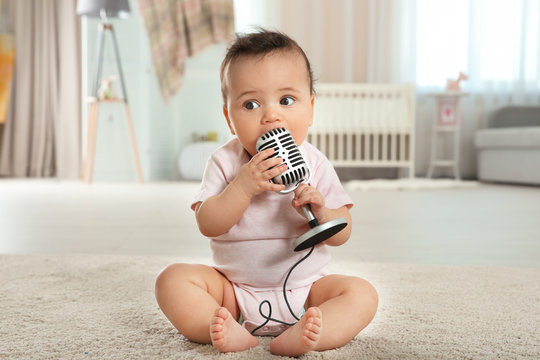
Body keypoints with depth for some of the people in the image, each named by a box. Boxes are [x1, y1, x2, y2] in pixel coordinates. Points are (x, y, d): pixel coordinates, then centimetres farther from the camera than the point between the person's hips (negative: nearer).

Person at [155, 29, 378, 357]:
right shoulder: (225, 162, -7)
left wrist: (321, 213, -28)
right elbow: (208, 225, -16)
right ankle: (229, 332, -33)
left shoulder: (315, 164, -5)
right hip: (234, 289, 0)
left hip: (303, 289, 1)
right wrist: (243, 186, -30)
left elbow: (342, 234, -5)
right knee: (173, 279, -17)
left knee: (362, 294, -20)